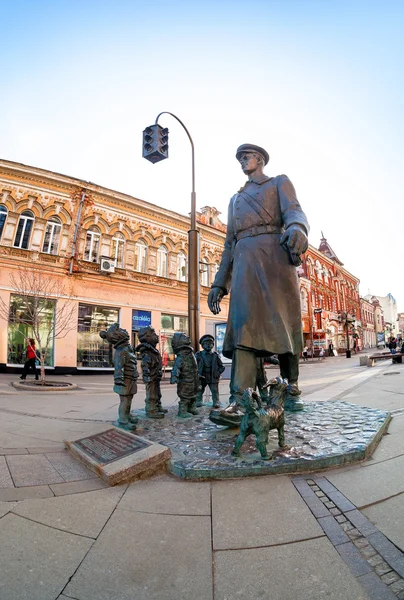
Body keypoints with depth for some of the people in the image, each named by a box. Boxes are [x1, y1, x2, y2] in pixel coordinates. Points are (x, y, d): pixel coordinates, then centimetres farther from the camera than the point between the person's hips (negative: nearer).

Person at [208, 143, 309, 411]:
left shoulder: (279, 182, 21)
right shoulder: (235, 199, 32)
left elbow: (294, 211, -1)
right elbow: (230, 242, 24)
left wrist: (296, 229, -29)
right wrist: (219, 283, 12)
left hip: (276, 253, -2)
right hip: (244, 259, 3)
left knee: (284, 324, -4)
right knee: (244, 324, -14)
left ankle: (291, 390, 9)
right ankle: (239, 399, -19)